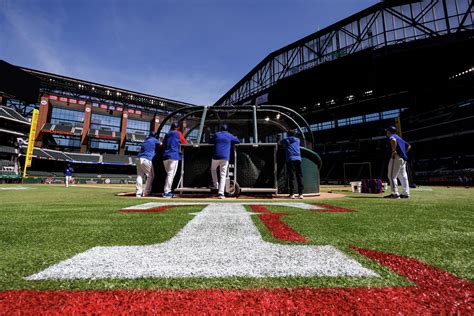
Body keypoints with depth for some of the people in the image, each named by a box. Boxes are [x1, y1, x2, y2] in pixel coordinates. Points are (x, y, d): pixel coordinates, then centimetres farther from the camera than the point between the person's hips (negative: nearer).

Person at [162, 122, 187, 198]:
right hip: (174, 156, -6)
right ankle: (166, 192, -12)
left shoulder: (167, 134, 20)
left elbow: (163, 144, 21)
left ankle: (168, 191, 12)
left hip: (165, 156, 6)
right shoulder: (178, 133, 6)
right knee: (171, 174, -8)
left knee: (169, 174, 12)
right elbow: (185, 143, 10)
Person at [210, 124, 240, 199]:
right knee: (223, 175, -1)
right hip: (225, 157, 0)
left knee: (213, 169, 27)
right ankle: (221, 193, -10)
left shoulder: (216, 134, 11)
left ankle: (216, 185, 22)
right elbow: (238, 141, 24)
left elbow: (211, 141, 23)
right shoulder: (229, 136, 12)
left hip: (216, 156, 1)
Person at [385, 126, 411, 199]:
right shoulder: (399, 138, 26)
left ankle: (395, 193, -14)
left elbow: (393, 140, -28)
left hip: (396, 158, -9)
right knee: (403, 176, 12)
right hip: (403, 158, 9)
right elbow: (409, 146, 31)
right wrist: (403, 153, 20)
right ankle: (406, 193, 13)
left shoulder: (391, 137, -2)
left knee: (392, 176, -9)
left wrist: (394, 151, -22)